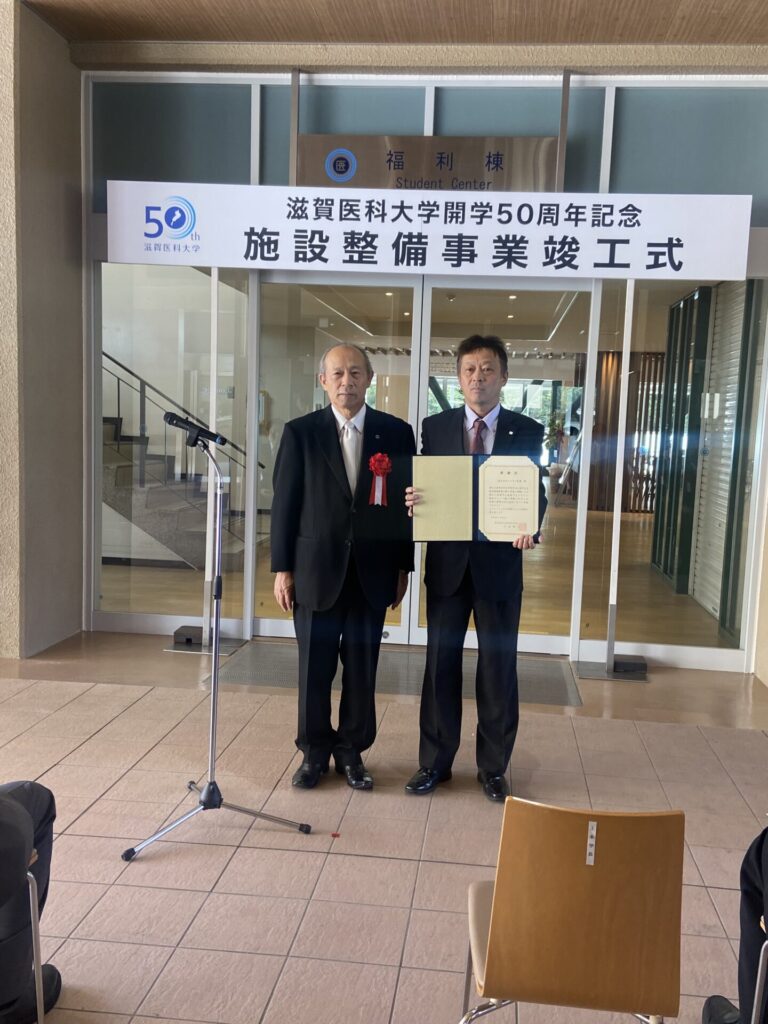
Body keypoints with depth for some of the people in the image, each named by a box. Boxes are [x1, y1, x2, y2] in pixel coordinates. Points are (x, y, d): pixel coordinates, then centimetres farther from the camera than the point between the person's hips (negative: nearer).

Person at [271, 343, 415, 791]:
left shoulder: (396, 433, 2)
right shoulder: (300, 432, -1)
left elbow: (406, 502, 5)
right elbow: (285, 503, 0)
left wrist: (403, 567, 4)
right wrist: (282, 568, -2)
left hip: (373, 573, 1)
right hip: (316, 569, 0)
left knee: (362, 668, 9)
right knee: (314, 668, 9)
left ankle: (352, 750, 26)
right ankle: (315, 751, 26)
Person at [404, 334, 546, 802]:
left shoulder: (527, 432, 1)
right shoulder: (435, 427, 4)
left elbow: (536, 492, 0)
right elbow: (422, 488, 6)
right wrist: (411, 499, -18)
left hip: (500, 562, -1)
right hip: (447, 562, 1)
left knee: (499, 667, 8)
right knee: (441, 663, 10)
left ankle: (494, 767, 25)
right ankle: (435, 761, 25)